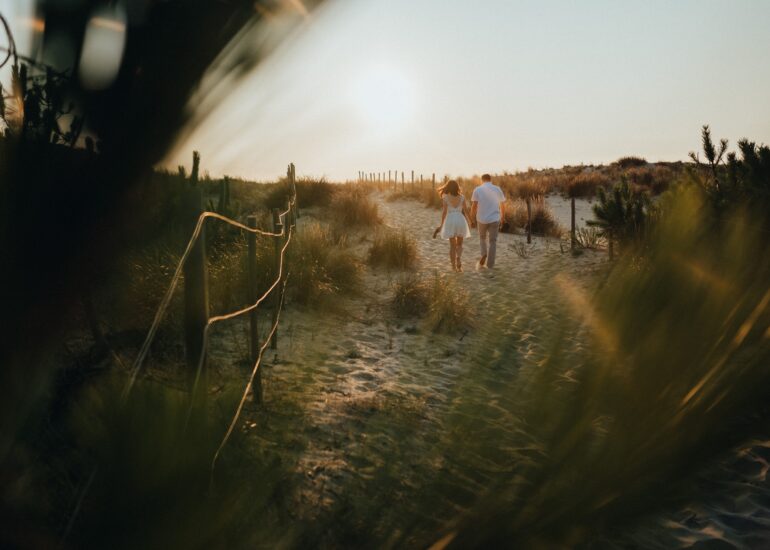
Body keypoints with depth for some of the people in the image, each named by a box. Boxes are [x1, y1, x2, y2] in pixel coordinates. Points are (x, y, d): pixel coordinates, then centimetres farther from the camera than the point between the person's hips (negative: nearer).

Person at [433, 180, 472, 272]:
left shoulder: (445, 197, -1)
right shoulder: (462, 197, 5)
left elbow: (444, 211, -6)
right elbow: (465, 210, 4)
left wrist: (441, 225, -1)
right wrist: (468, 223, 14)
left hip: (450, 222, -1)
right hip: (461, 221, 1)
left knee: (452, 245, 10)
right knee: (459, 244, 15)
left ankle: (454, 266, 5)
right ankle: (459, 259, -13)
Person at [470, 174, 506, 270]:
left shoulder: (477, 190, -3)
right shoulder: (498, 189, 2)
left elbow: (474, 206, -8)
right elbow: (502, 206, 7)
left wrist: (472, 220, -1)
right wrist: (502, 219, 17)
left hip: (482, 219, 0)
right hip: (494, 219, 1)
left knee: (483, 238, 23)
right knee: (492, 241, 10)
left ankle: (484, 254, 0)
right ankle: (489, 264, 8)